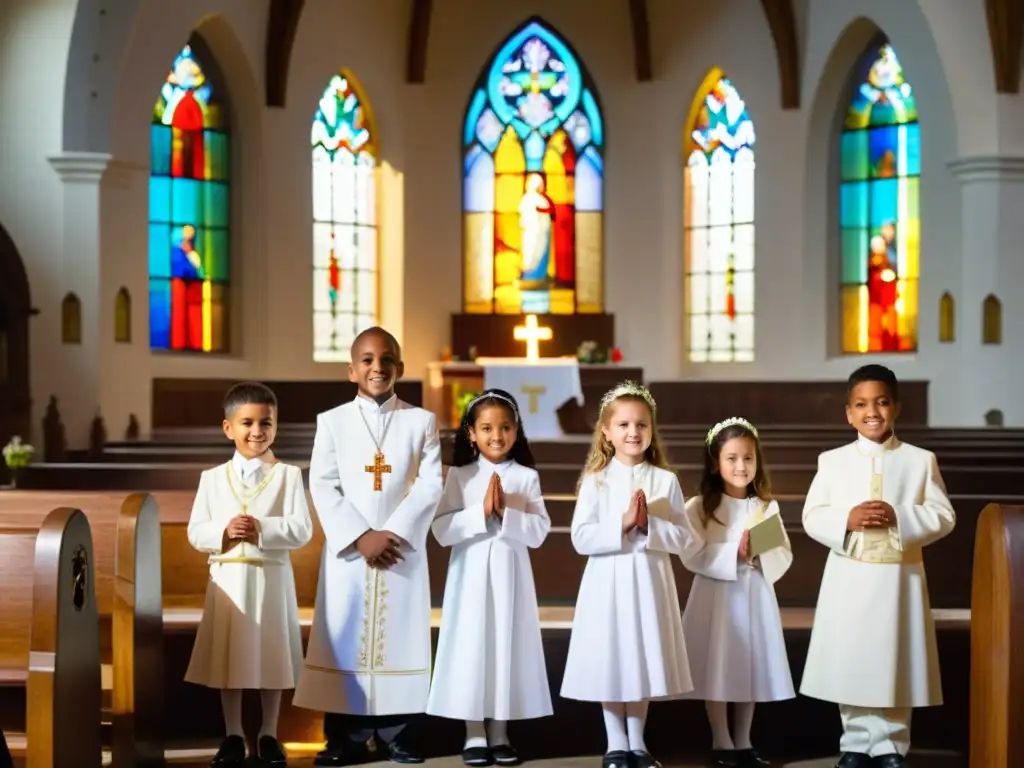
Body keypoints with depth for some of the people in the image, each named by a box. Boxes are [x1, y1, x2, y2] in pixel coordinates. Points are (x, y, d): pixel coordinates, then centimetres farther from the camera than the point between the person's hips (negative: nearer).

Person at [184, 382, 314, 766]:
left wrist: (262, 529, -21)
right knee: (227, 659, 6)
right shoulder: (212, 477, 5)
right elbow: (195, 533, 3)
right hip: (227, 579, 2)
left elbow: (302, 530, -9)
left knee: (271, 658, 6)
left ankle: (269, 736, 19)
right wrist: (223, 531, -16)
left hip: (271, 578, -2)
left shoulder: (288, 475, -2)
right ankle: (233, 737, 18)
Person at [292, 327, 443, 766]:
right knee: (343, 639, 0)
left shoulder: (421, 421, 6)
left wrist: (393, 534, -15)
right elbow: (323, 487, -3)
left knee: (399, 639, 2)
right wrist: (361, 537, -14)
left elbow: (430, 486, -3)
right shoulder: (332, 421, 5)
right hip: (347, 550, 0)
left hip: (404, 550, 0)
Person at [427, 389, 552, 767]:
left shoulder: (526, 477, 3)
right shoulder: (459, 475, 2)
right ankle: (474, 735, 11)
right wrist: (481, 512, -17)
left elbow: (539, 532, -4)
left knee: (507, 646, 4)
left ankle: (500, 735, 14)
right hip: (470, 575, -1)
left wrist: (505, 512, -17)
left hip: (510, 575, 1)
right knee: (471, 647, 1)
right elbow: (442, 530, -8)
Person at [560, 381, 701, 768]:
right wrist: (621, 524, -19)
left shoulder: (665, 480, 1)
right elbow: (581, 538, -9)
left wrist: (649, 525, -16)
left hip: (649, 582, 1)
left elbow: (685, 538, -2)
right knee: (609, 662, 3)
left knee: (643, 661, 8)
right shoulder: (596, 480, -2)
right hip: (607, 583, -1)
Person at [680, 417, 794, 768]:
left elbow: (784, 558, 3)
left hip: (755, 596, 3)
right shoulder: (699, 507, -5)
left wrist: (761, 554, -17)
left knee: (751, 668, 8)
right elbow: (693, 557, -12)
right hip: (716, 596, -3)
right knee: (717, 670, 0)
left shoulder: (767, 508, 6)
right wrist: (734, 553, -20)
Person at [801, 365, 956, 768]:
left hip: (899, 578, -1)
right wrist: (847, 519, -19)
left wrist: (900, 517, -19)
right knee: (850, 663, 6)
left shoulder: (920, 460, 1)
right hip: (849, 578, 1)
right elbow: (812, 518, 0)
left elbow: (943, 517, -3)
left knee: (895, 665, 4)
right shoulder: (832, 461, 3)